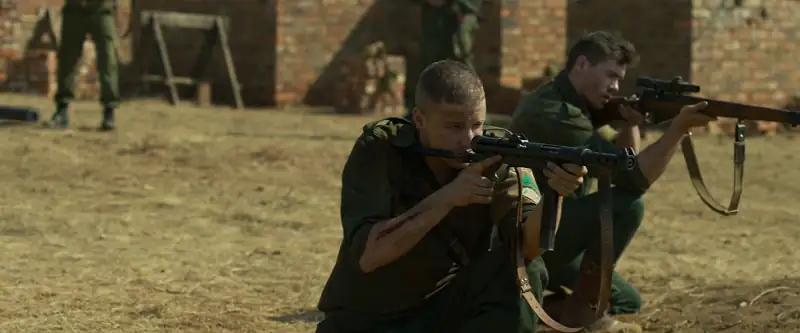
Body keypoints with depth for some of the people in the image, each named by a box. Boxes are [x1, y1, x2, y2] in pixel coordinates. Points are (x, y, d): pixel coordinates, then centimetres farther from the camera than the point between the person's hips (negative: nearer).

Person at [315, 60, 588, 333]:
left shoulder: (496, 156, -10)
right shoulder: (378, 150, -16)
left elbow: (527, 245, -24)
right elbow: (367, 254, -28)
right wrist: (446, 198, -34)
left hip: (449, 310, 3)